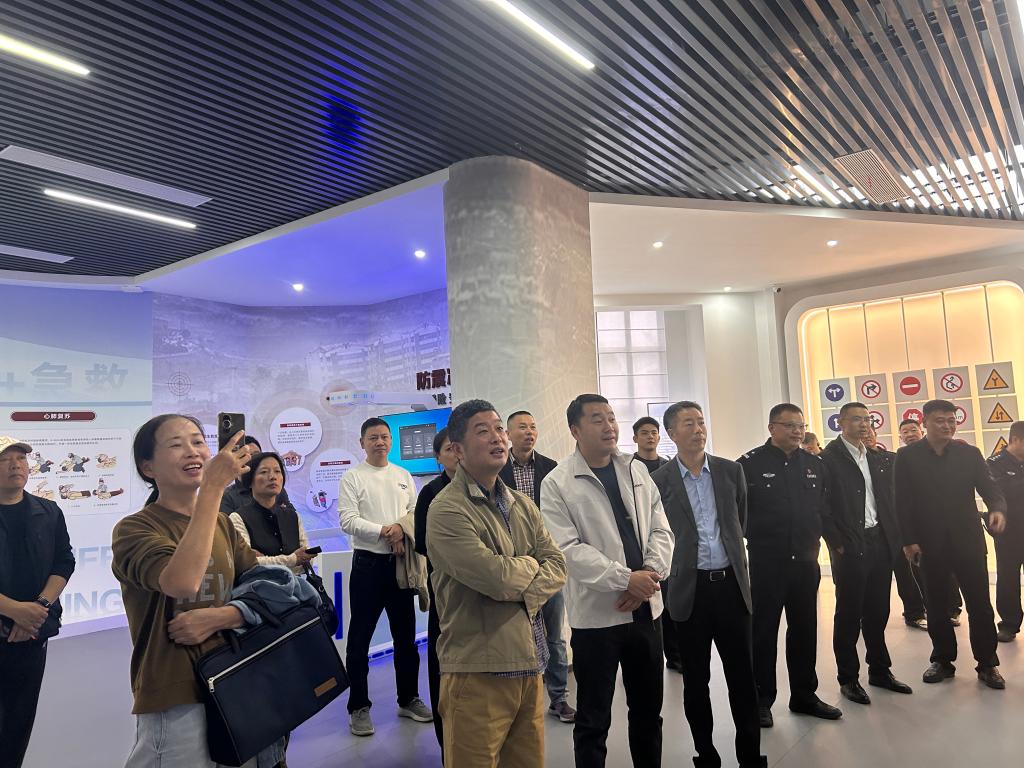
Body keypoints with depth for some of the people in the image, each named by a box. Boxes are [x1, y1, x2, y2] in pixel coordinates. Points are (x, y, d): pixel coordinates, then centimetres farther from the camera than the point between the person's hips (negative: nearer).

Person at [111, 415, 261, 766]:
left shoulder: (222, 524, 8)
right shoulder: (134, 528, -11)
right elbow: (182, 582, -31)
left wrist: (218, 617, -17)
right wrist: (213, 487, -31)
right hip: (176, 700, -6)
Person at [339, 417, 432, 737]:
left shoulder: (404, 476, 10)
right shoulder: (353, 477, -3)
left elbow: (417, 513, 9)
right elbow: (348, 521, -12)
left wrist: (401, 528, -11)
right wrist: (385, 531, -17)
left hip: (401, 562, 4)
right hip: (368, 563, -4)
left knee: (405, 635, 14)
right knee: (360, 638, 4)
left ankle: (409, 699, 29)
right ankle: (359, 707, 18)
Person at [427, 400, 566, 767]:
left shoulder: (523, 504, 13)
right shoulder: (446, 510, -13)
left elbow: (557, 567, 6)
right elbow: (496, 577, -22)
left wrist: (523, 592, -13)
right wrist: (531, 564, -1)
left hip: (529, 666, 7)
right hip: (478, 671, -6)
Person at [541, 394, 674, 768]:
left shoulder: (637, 471, 6)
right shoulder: (557, 484, -10)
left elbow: (660, 530, 5)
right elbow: (569, 550, -16)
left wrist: (650, 575, -11)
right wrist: (626, 579, -19)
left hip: (646, 608, 5)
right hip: (596, 614, -4)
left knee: (648, 709, 19)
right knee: (593, 720, 9)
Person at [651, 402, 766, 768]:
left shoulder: (731, 470, 4)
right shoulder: (659, 480, -5)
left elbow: (741, 521, 14)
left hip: (731, 583, 2)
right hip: (689, 590, -2)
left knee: (742, 675, 10)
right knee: (695, 680, 11)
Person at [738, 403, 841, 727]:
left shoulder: (814, 464, 7)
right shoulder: (750, 463, -10)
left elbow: (824, 505, 17)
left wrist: (816, 537, 9)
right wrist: (757, 537, -4)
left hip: (806, 560, 5)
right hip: (767, 562, -5)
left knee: (805, 629, 15)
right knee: (764, 631, 6)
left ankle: (804, 695, 30)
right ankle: (761, 700, 18)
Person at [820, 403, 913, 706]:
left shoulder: (879, 459, 13)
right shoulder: (828, 458, -10)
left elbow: (889, 500, 15)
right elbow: (822, 506, -12)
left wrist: (895, 538, 6)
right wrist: (836, 543, -14)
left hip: (880, 543, 6)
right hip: (850, 548, -6)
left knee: (877, 612, 16)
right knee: (849, 615, 5)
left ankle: (880, 670, 31)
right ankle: (848, 679, 17)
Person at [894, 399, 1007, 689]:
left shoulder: (969, 453, 3)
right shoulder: (907, 456, -3)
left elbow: (989, 486, -2)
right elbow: (903, 501, -4)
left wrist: (997, 508, -25)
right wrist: (909, 540, -9)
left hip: (967, 540, 1)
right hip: (929, 543, -1)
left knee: (980, 604, 5)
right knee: (936, 605, 10)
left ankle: (987, 664, 20)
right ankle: (942, 660, 23)